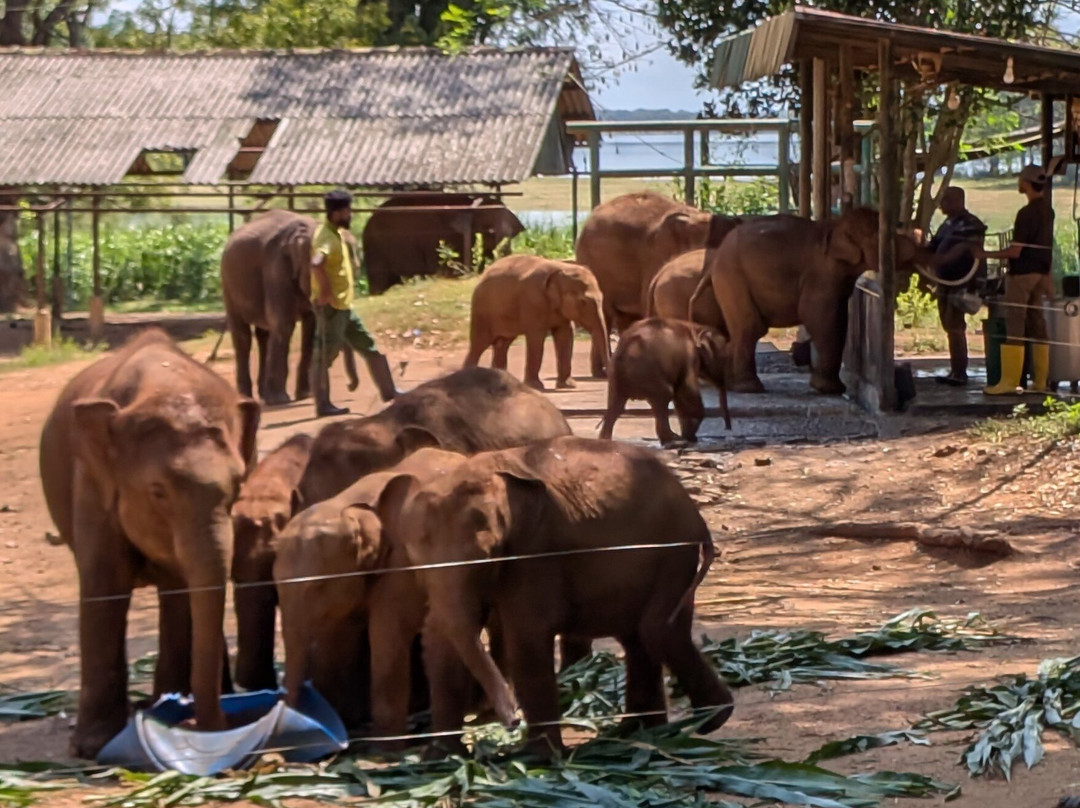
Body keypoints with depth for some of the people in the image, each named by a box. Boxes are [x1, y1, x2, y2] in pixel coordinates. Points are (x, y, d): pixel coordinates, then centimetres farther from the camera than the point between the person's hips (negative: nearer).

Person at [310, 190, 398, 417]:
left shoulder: (338, 234, 13)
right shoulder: (326, 237, -18)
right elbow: (316, 263, -37)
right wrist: (325, 291, -28)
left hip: (344, 306, 10)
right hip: (331, 307, -10)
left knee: (371, 349, 14)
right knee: (324, 356, -3)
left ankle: (388, 393, 22)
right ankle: (323, 405, 2)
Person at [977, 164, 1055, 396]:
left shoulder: (1026, 213, -18)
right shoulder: (1047, 211, 9)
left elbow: (1015, 251, -20)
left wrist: (986, 255, -9)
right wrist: (1048, 278, 23)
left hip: (1022, 272, -9)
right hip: (1040, 273, 9)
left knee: (1014, 325, -6)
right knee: (1037, 323, 10)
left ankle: (1009, 381, -8)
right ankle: (1040, 381, 11)